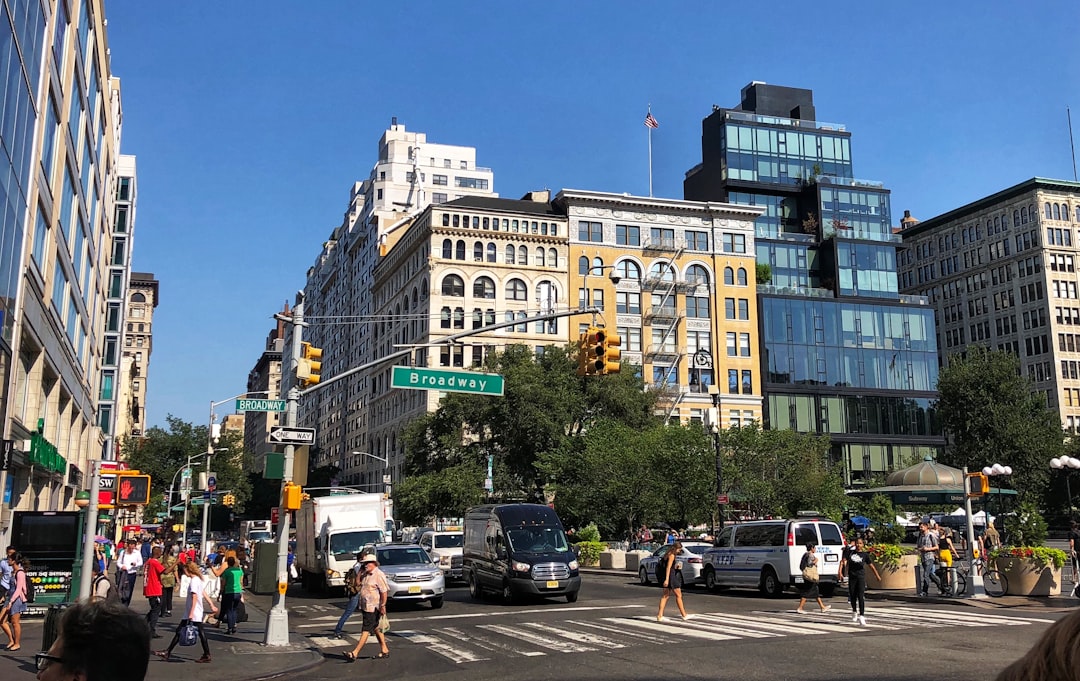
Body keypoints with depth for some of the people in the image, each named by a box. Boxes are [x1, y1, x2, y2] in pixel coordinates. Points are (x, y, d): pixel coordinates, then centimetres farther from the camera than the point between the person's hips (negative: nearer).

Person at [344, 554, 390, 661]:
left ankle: (355, 653, -13)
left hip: (373, 608, -10)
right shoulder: (366, 574, 15)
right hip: (365, 607, 10)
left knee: (366, 630, -9)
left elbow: (384, 591, -20)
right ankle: (384, 650, 21)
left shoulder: (378, 575, -15)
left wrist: (383, 606, -23)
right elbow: (360, 586, 25)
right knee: (376, 629, 14)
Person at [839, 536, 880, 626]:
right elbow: (843, 561, -2)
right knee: (852, 596, 11)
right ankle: (854, 612, 36)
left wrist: (877, 575, 12)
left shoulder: (865, 554, 0)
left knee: (861, 597, -12)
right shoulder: (850, 552, 2)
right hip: (852, 577, 2)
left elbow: (871, 565, 8)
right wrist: (840, 572, -14)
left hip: (861, 577, -2)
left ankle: (861, 616, -13)